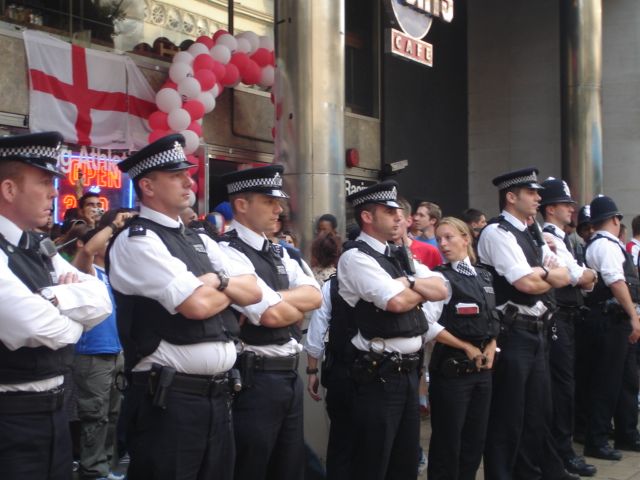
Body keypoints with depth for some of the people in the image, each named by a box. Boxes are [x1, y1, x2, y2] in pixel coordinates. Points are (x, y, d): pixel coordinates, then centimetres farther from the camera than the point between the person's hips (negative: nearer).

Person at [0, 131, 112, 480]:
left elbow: (101, 301, 2)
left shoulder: (42, 249, 10)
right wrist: (76, 309, -3)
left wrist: (53, 298, -16)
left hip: (53, 410, 8)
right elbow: (45, 330, -24)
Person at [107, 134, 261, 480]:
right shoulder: (136, 241, -10)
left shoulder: (198, 240, 16)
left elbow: (254, 292, 11)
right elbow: (197, 304, -19)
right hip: (169, 398, -8)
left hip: (216, 393, 8)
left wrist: (218, 280, -9)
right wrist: (231, 288, 1)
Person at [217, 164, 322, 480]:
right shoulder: (229, 253, -15)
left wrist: (277, 300, -15)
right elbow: (271, 315, -23)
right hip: (254, 380, -9)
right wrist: (299, 307, -2)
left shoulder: (278, 253, 15)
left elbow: (315, 295, 2)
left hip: (290, 376, 9)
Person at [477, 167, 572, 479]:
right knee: (507, 418, 1)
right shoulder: (496, 232, -13)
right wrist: (550, 276, -1)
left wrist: (541, 273, -9)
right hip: (511, 335, -9)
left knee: (536, 414, 17)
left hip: (536, 332, 9)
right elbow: (527, 284, -21)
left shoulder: (533, 235, 16)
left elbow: (564, 277, 10)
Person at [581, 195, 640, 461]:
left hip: (617, 320, 10)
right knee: (606, 381, -4)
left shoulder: (597, 244, 18)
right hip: (611, 319, -10)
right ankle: (596, 442, 4)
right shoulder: (606, 244, -13)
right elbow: (617, 282, -21)